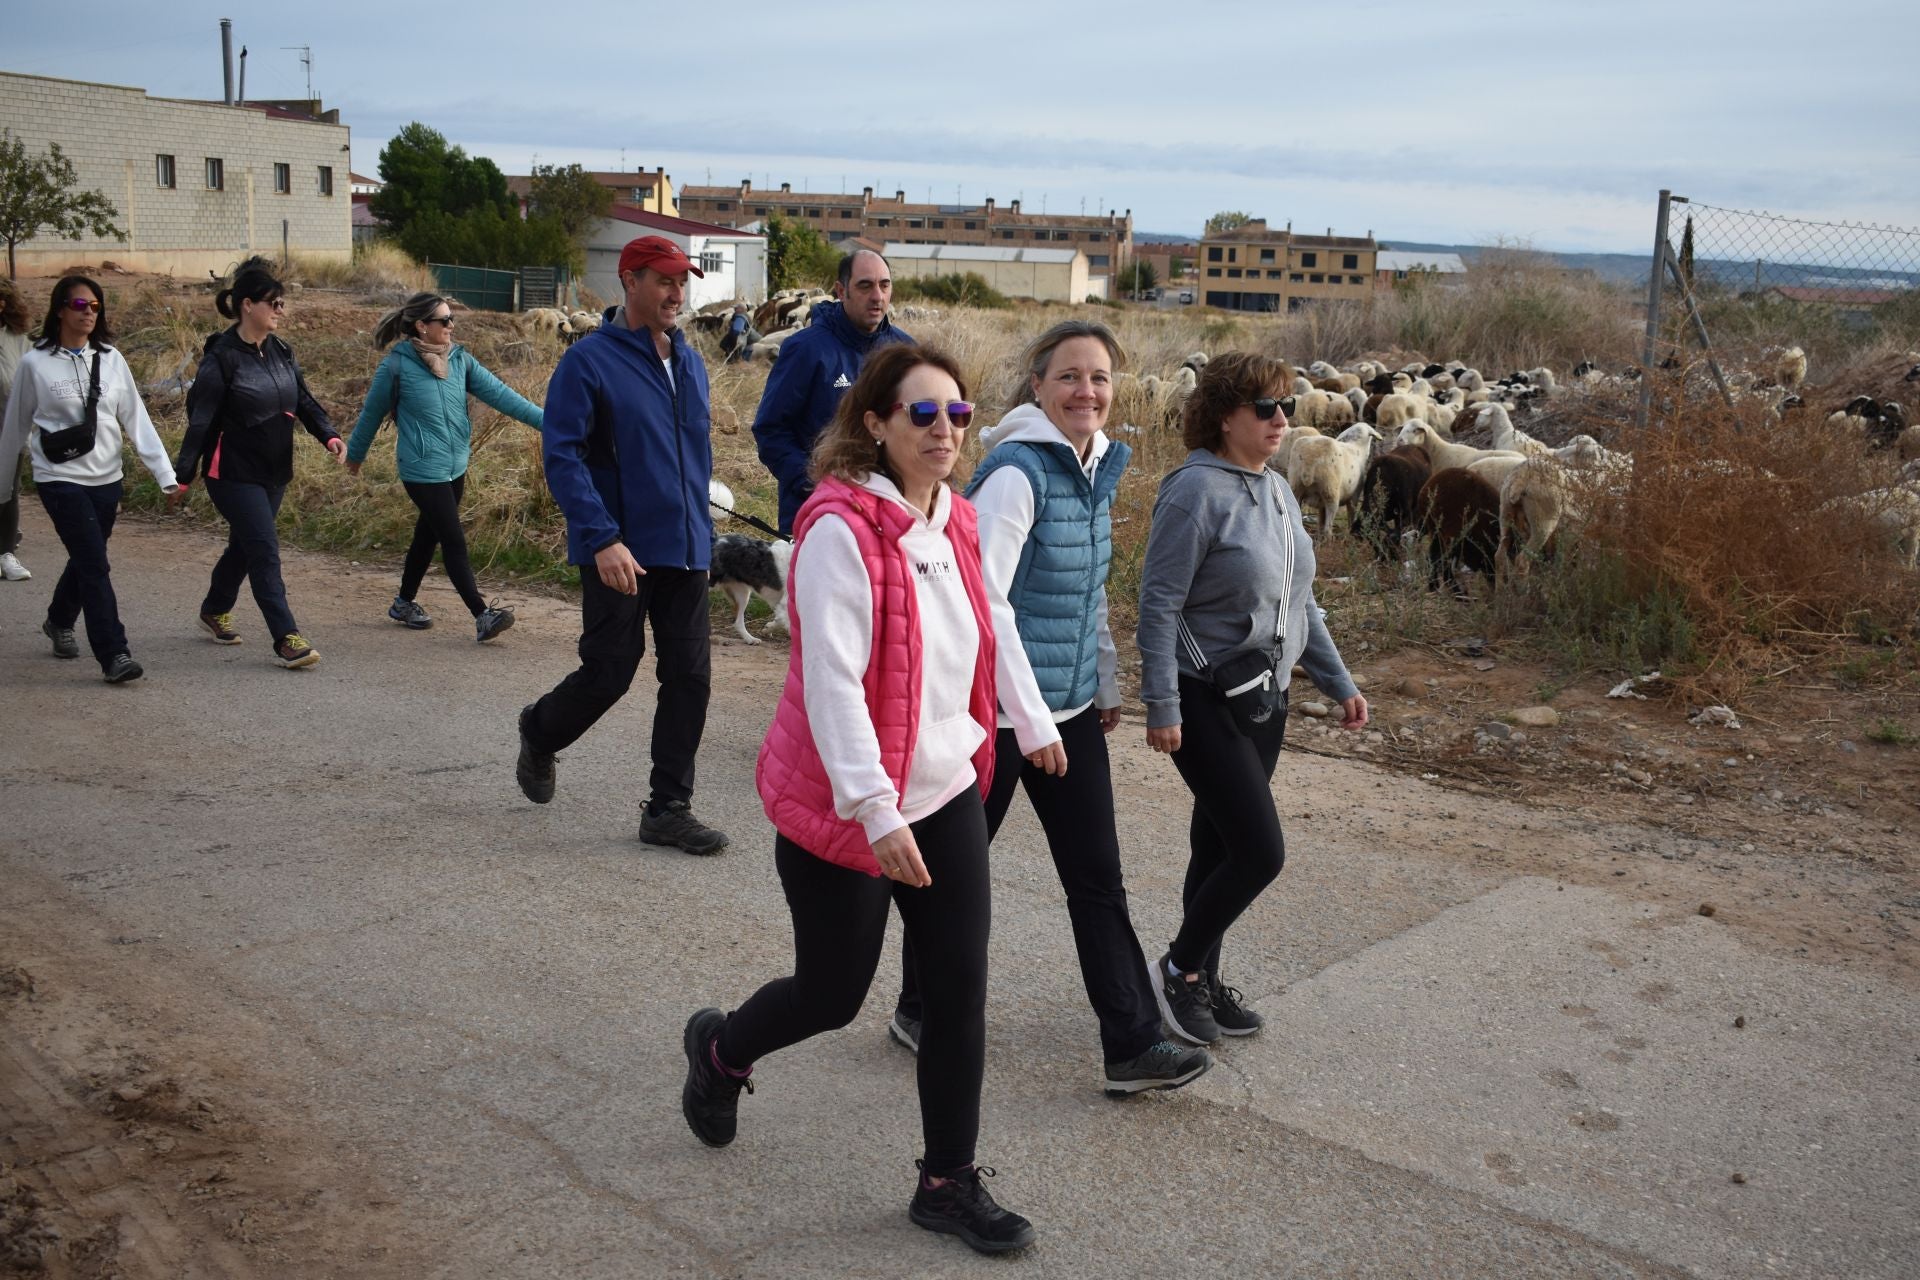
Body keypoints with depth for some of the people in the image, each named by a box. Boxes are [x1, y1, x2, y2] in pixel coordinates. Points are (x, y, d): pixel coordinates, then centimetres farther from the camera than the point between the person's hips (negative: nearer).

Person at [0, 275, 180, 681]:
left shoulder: (111, 360, 3)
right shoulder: (35, 363, -5)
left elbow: (136, 420, 1)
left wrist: (165, 472, -7)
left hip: (107, 479, 4)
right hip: (61, 479, -4)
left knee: (86, 559, 18)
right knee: (95, 564, -12)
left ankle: (59, 621, 45)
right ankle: (113, 655, -9)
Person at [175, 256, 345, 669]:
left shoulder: (280, 351, 7)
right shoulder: (221, 356, -14)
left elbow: (303, 400, 10)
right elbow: (200, 418, -15)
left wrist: (329, 435, -8)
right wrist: (183, 474, -16)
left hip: (274, 471, 7)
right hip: (234, 473, -7)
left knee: (245, 545, 19)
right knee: (265, 550, -11)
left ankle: (214, 610, 41)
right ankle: (286, 638, -10)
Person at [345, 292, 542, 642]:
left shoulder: (460, 360, 1)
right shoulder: (397, 366, -12)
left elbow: (498, 392, -4)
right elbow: (372, 413, 0)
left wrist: (543, 419, -13)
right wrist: (355, 454, 12)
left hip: (456, 466, 6)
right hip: (423, 471, -6)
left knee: (429, 535, 18)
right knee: (454, 540, -9)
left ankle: (404, 603, 34)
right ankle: (482, 616, -9)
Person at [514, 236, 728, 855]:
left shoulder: (690, 362, 12)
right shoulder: (589, 360, -9)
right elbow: (562, 455, -15)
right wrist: (602, 538, -23)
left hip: (686, 550, 6)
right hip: (620, 553, -6)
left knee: (690, 677, 3)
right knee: (608, 673, 1)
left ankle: (669, 808, 13)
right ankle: (540, 733, 34)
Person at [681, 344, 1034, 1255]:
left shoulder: (954, 522, 6)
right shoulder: (840, 528, -19)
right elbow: (830, 678, -25)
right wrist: (876, 808, -30)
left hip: (946, 795, 7)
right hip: (845, 806, -6)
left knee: (960, 989, 4)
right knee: (834, 994, 9)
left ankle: (949, 1183, 21)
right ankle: (720, 1050, 42)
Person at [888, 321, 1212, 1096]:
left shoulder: (1097, 467, 7)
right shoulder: (1016, 472, -18)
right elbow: (987, 601, -22)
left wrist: (1108, 682, 18)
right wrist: (1031, 721, -22)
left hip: (1071, 707, 7)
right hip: (996, 709, -7)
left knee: (1098, 877, 8)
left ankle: (1133, 1043, 14)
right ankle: (920, 1010, 31)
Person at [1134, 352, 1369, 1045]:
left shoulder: (1276, 491, 10)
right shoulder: (1197, 490, -16)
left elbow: (1300, 602, 18)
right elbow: (1159, 604, -17)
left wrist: (1338, 682, 16)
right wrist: (1162, 707, -20)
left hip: (1265, 701, 8)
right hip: (1207, 702, -8)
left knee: (1219, 848, 15)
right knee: (1261, 851, -9)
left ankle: (1203, 979, 29)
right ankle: (1178, 968, 11)